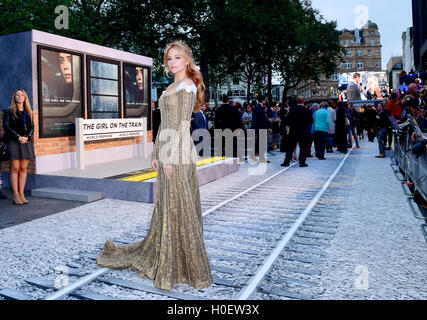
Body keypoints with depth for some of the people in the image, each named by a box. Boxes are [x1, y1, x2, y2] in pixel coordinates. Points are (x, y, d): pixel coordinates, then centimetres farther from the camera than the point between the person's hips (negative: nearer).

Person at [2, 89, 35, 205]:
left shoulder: (28, 112, 16)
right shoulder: (9, 111, 5)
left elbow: (32, 127, 11)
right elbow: (6, 126, -4)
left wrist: (26, 137, -7)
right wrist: (18, 137, -12)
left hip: (26, 142, 4)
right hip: (13, 142, -4)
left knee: (23, 168, 2)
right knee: (15, 168, -5)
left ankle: (21, 194, 6)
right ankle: (15, 195, -3)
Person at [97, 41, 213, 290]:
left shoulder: (187, 85, -8)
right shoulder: (172, 87, 20)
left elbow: (183, 124, -15)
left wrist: (170, 156, -18)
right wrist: (157, 154, 16)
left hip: (178, 153, -9)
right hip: (166, 152, 9)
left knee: (179, 208, -2)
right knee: (165, 207, 16)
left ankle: (186, 267, 11)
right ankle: (159, 258, 31)